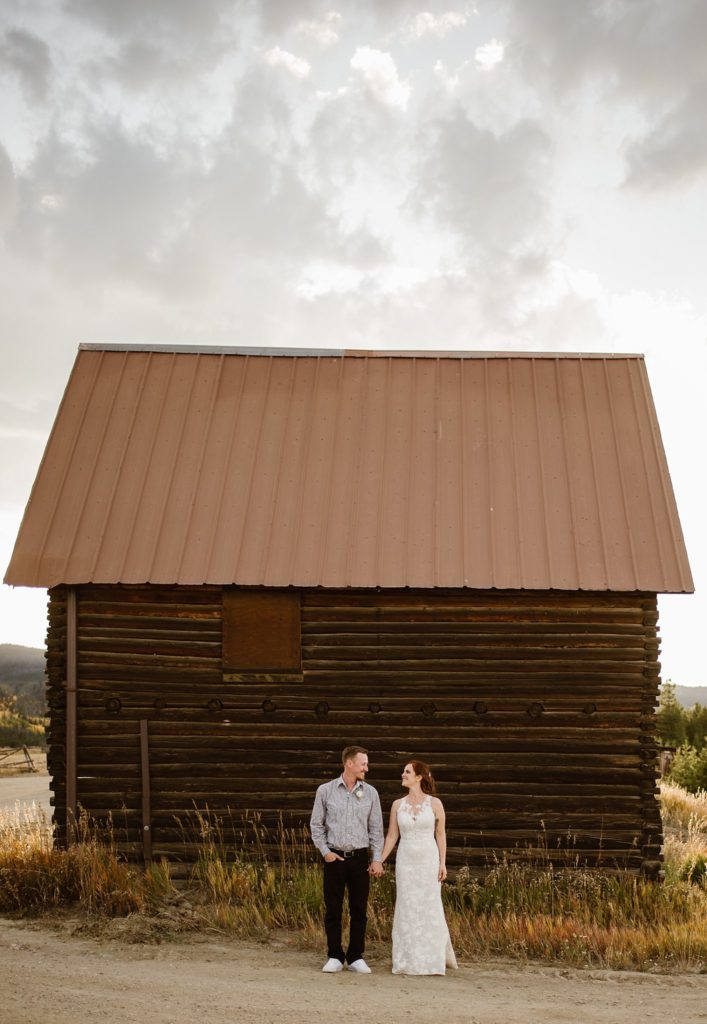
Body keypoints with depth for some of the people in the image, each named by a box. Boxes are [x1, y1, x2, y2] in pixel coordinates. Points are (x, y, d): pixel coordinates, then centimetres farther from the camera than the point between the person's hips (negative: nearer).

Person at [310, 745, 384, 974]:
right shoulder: (325, 790, -1)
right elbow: (316, 824, 4)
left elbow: (376, 828, 6)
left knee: (359, 910, 5)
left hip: (360, 858, 1)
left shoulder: (370, 793, 4)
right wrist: (325, 851, -4)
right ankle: (335, 957, 15)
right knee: (333, 910, 3)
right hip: (334, 858, -1)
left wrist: (377, 859, 0)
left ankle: (356, 957, 16)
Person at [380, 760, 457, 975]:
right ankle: (410, 961, 13)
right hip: (406, 861, 2)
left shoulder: (434, 803, -3)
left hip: (428, 860, -2)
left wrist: (442, 863, -4)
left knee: (430, 909, 1)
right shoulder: (397, 804, 3)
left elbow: (440, 834, 2)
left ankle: (433, 959, 17)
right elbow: (392, 836, 7)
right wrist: (379, 861, 2)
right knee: (407, 910, 4)